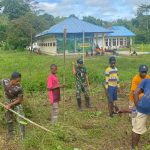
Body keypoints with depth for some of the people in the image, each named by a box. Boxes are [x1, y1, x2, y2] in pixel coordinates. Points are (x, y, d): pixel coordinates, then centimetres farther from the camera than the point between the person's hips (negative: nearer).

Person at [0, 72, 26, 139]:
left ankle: (23, 135, 13)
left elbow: (20, 100, -19)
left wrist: (10, 105, -20)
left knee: (21, 119, -3)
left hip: (17, 103, -3)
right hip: (7, 103, 3)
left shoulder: (19, 88, -30)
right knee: (9, 119, 17)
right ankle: (10, 133, 38)